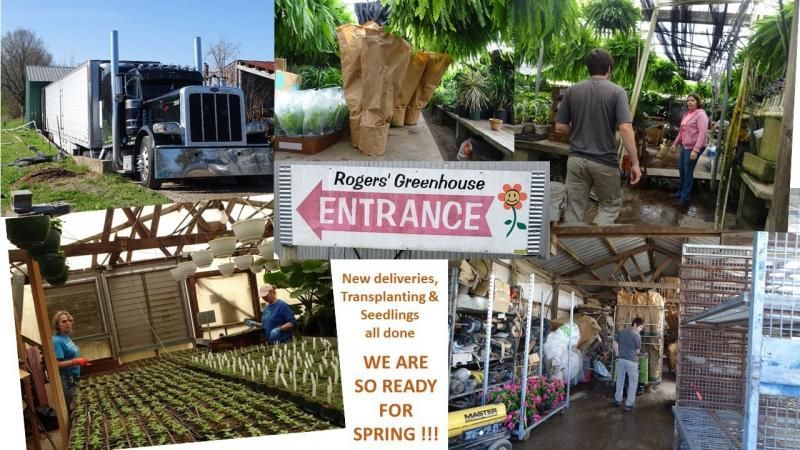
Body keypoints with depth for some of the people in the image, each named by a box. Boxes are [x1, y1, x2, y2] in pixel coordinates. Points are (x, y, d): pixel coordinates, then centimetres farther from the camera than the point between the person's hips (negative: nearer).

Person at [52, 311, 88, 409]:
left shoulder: (67, 338, 9)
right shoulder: (57, 341, -19)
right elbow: (57, 364, -25)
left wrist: (81, 362, 17)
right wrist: (76, 361, -31)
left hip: (72, 378, 9)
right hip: (66, 380, -9)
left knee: (72, 408, 16)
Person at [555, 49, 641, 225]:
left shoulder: (572, 90, 2)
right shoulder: (616, 91, -7)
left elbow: (560, 127, 4)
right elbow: (625, 128, -16)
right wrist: (635, 163, -11)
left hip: (576, 159, 3)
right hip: (605, 161, -2)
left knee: (574, 209, 9)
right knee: (611, 204, 16)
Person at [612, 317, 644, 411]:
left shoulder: (621, 332, 5)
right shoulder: (637, 335, -13)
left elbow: (615, 344, 10)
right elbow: (637, 351, -4)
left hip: (621, 360, 6)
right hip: (631, 361, -6)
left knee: (620, 380, 20)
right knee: (633, 382, 7)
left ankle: (618, 400, 29)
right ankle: (629, 404, 7)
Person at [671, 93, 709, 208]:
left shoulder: (701, 114, -14)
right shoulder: (687, 114, 12)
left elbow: (702, 133, -21)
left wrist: (696, 150, -28)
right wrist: (676, 142, 23)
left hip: (693, 148, -8)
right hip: (684, 146, 9)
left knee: (688, 172, -3)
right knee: (681, 169, 17)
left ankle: (685, 197, 6)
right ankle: (681, 191, 34)